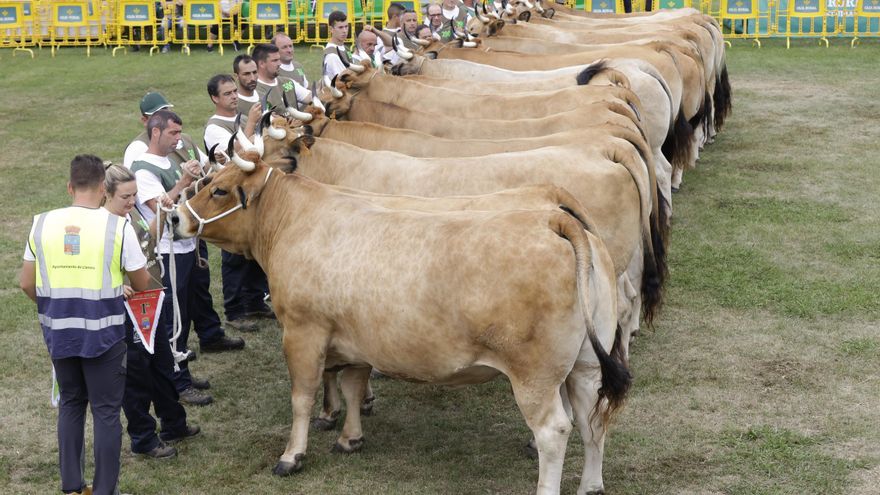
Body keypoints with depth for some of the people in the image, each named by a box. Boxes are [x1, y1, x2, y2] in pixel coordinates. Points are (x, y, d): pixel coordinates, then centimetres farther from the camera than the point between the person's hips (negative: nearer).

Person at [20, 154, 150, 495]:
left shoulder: (42, 224, -3)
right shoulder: (117, 226, -12)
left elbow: (27, 284, 4)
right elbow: (142, 283, -2)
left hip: (58, 333, 4)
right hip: (103, 334, -4)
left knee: (70, 403, 20)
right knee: (106, 410, 8)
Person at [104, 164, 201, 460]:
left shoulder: (132, 214, 2)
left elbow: (150, 242, 20)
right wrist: (116, 286, -37)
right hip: (126, 311, -8)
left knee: (163, 367, 21)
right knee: (136, 376, 6)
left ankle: (173, 425, 37)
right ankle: (143, 440, 20)